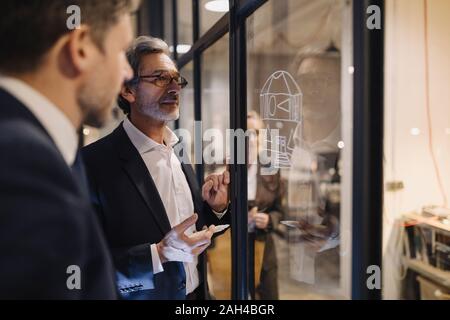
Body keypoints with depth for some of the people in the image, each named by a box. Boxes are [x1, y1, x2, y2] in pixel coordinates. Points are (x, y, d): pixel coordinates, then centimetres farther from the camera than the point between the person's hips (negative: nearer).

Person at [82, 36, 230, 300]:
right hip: (145, 294, -6)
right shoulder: (95, 162, -20)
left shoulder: (180, 150, 0)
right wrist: (159, 253, -29)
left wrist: (216, 208, -10)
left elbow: (193, 231, 8)